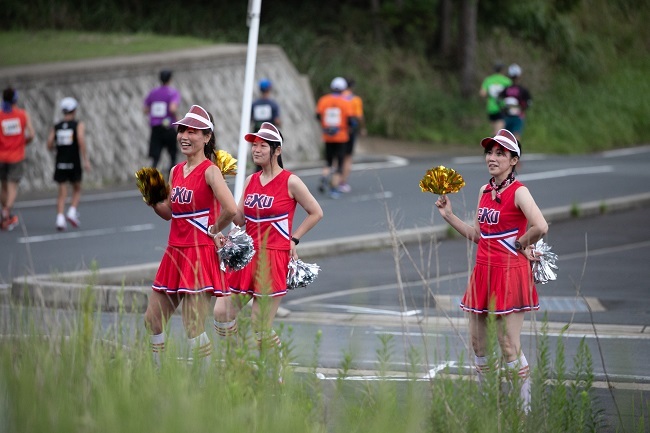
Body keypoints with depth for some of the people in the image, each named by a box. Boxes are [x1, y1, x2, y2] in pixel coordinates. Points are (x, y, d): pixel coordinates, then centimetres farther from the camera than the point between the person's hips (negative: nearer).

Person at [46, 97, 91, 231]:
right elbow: (81, 140, -17)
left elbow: (49, 145, 0)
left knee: (62, 192, 4)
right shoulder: (78, 125, -2)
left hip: (60, 163, 2)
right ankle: (72, 212, -4)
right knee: (77, 189, 16)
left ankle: (60, 219, -11)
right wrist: (85, 159, -16)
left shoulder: (56, 127, 7)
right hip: (74, 163, -2)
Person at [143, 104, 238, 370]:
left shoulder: (210, 172, -13)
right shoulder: (176, 171, 12)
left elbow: (230, 209, -26)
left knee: (194, 329, -9)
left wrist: (214, 231, -11)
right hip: (174, 253, 9)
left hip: (200, 255, -9)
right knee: (152, 320, 11)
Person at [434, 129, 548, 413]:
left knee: (509, 347, -7)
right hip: (483, 272, 8)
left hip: (510, 272, -8)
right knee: (477, 343, 12)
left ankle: (524, 408, 2)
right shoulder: (485, 192, 11)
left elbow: (540, 227, -28)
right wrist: (449, 216, 11)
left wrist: (520, 245, -12)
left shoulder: (518, 192, -13)